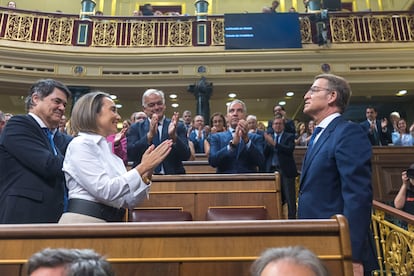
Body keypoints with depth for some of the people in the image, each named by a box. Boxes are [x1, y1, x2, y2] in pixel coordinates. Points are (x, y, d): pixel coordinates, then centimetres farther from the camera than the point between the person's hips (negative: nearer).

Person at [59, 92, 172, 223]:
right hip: (83, 219, -7)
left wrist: (147, 173, -4)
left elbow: (128, 201, 8)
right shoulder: (80, 144, -8)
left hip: (111, 221, 7)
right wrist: (142, 167, -16)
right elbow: (105, 191, -19)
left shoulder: (107, 150, 12)